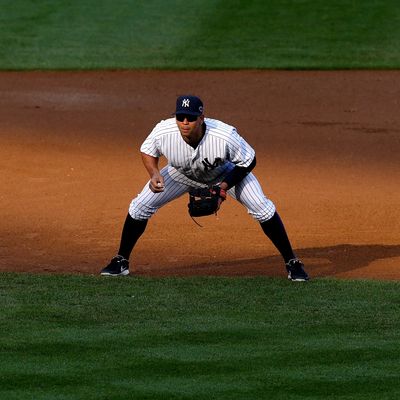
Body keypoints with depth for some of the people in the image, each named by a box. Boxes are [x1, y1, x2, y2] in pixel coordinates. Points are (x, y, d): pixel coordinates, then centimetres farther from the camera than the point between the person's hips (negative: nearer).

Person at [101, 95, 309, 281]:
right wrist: (154, 174, -30)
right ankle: (121, 261, 14)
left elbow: (248, 162, -23)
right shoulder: (163, 132, -36)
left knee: (262, 208, -15)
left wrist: (224, 187, -30)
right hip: (182, 174, 2)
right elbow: (147, 151, -12)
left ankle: (292, 263, 2)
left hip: (225, 174, -2)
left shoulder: (225, 136, -42)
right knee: (140, 206, -5)